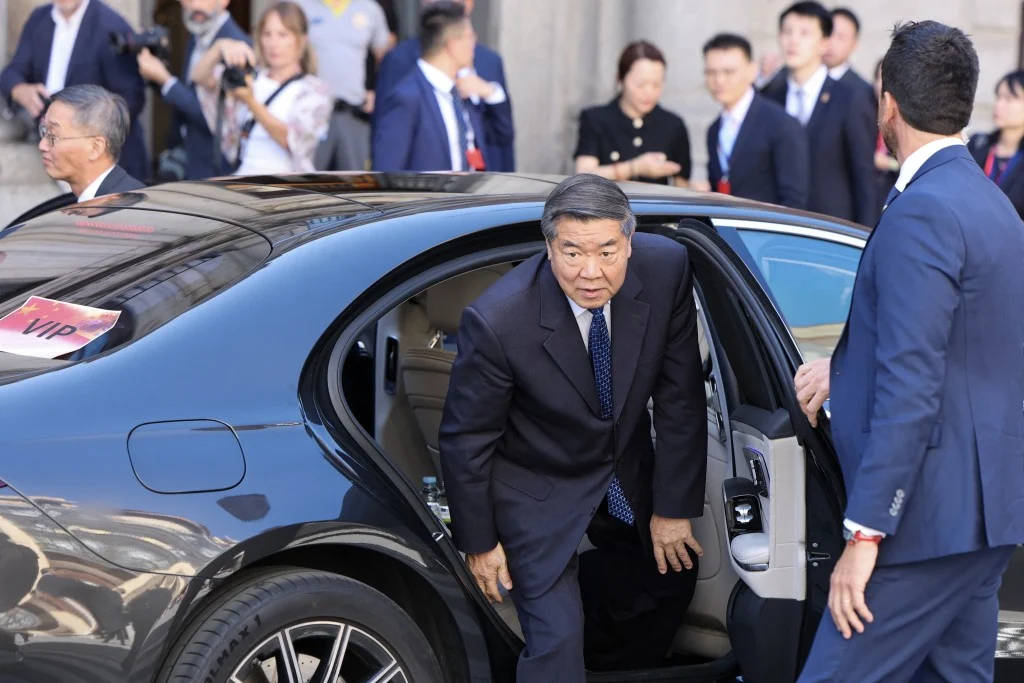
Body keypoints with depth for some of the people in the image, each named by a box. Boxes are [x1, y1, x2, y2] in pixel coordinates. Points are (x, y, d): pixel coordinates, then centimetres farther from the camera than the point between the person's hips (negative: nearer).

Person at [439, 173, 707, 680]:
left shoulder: (665, 270, -24)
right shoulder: (497, 320, -34)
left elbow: (681, 396, -11)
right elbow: (465, 439, -18)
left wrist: (674, 506, -7)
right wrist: (479, 542, -8)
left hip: (627, 470, 5)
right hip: (537, 487, -5)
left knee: (672, 575, 22)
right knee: (556, 639, -15)